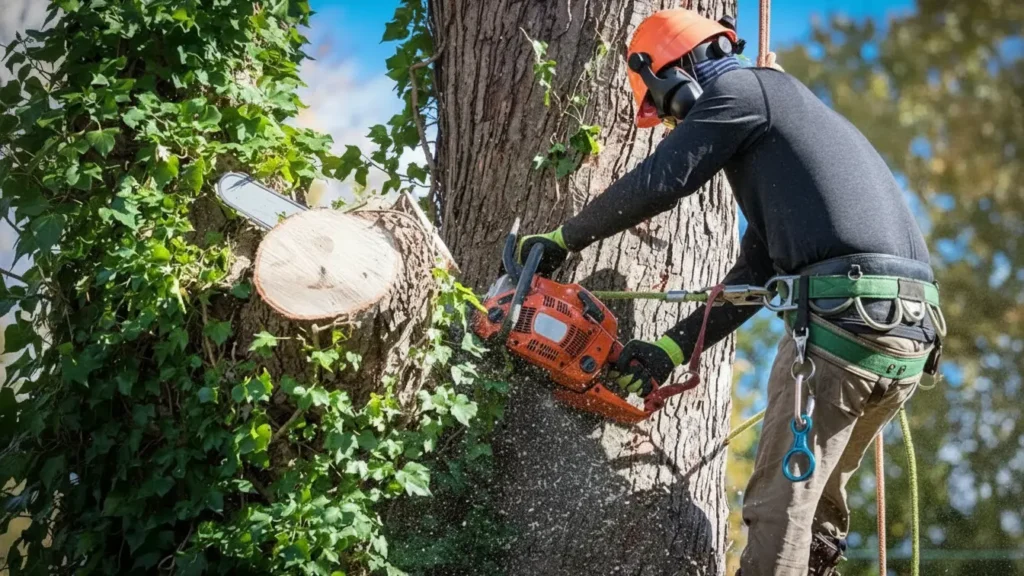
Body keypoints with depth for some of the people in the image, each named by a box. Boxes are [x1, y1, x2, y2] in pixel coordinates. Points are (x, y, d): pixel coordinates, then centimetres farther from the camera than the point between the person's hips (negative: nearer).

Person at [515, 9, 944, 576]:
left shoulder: (742, 90, 5)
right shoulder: (787, 120, 32)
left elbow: (656, 182, -2)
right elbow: (754, 274, 27)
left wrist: (562, 238, 11)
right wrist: (671, 349, 23)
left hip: (845, 310, -9)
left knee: (779, 507, -5)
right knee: (817, 493, 18)